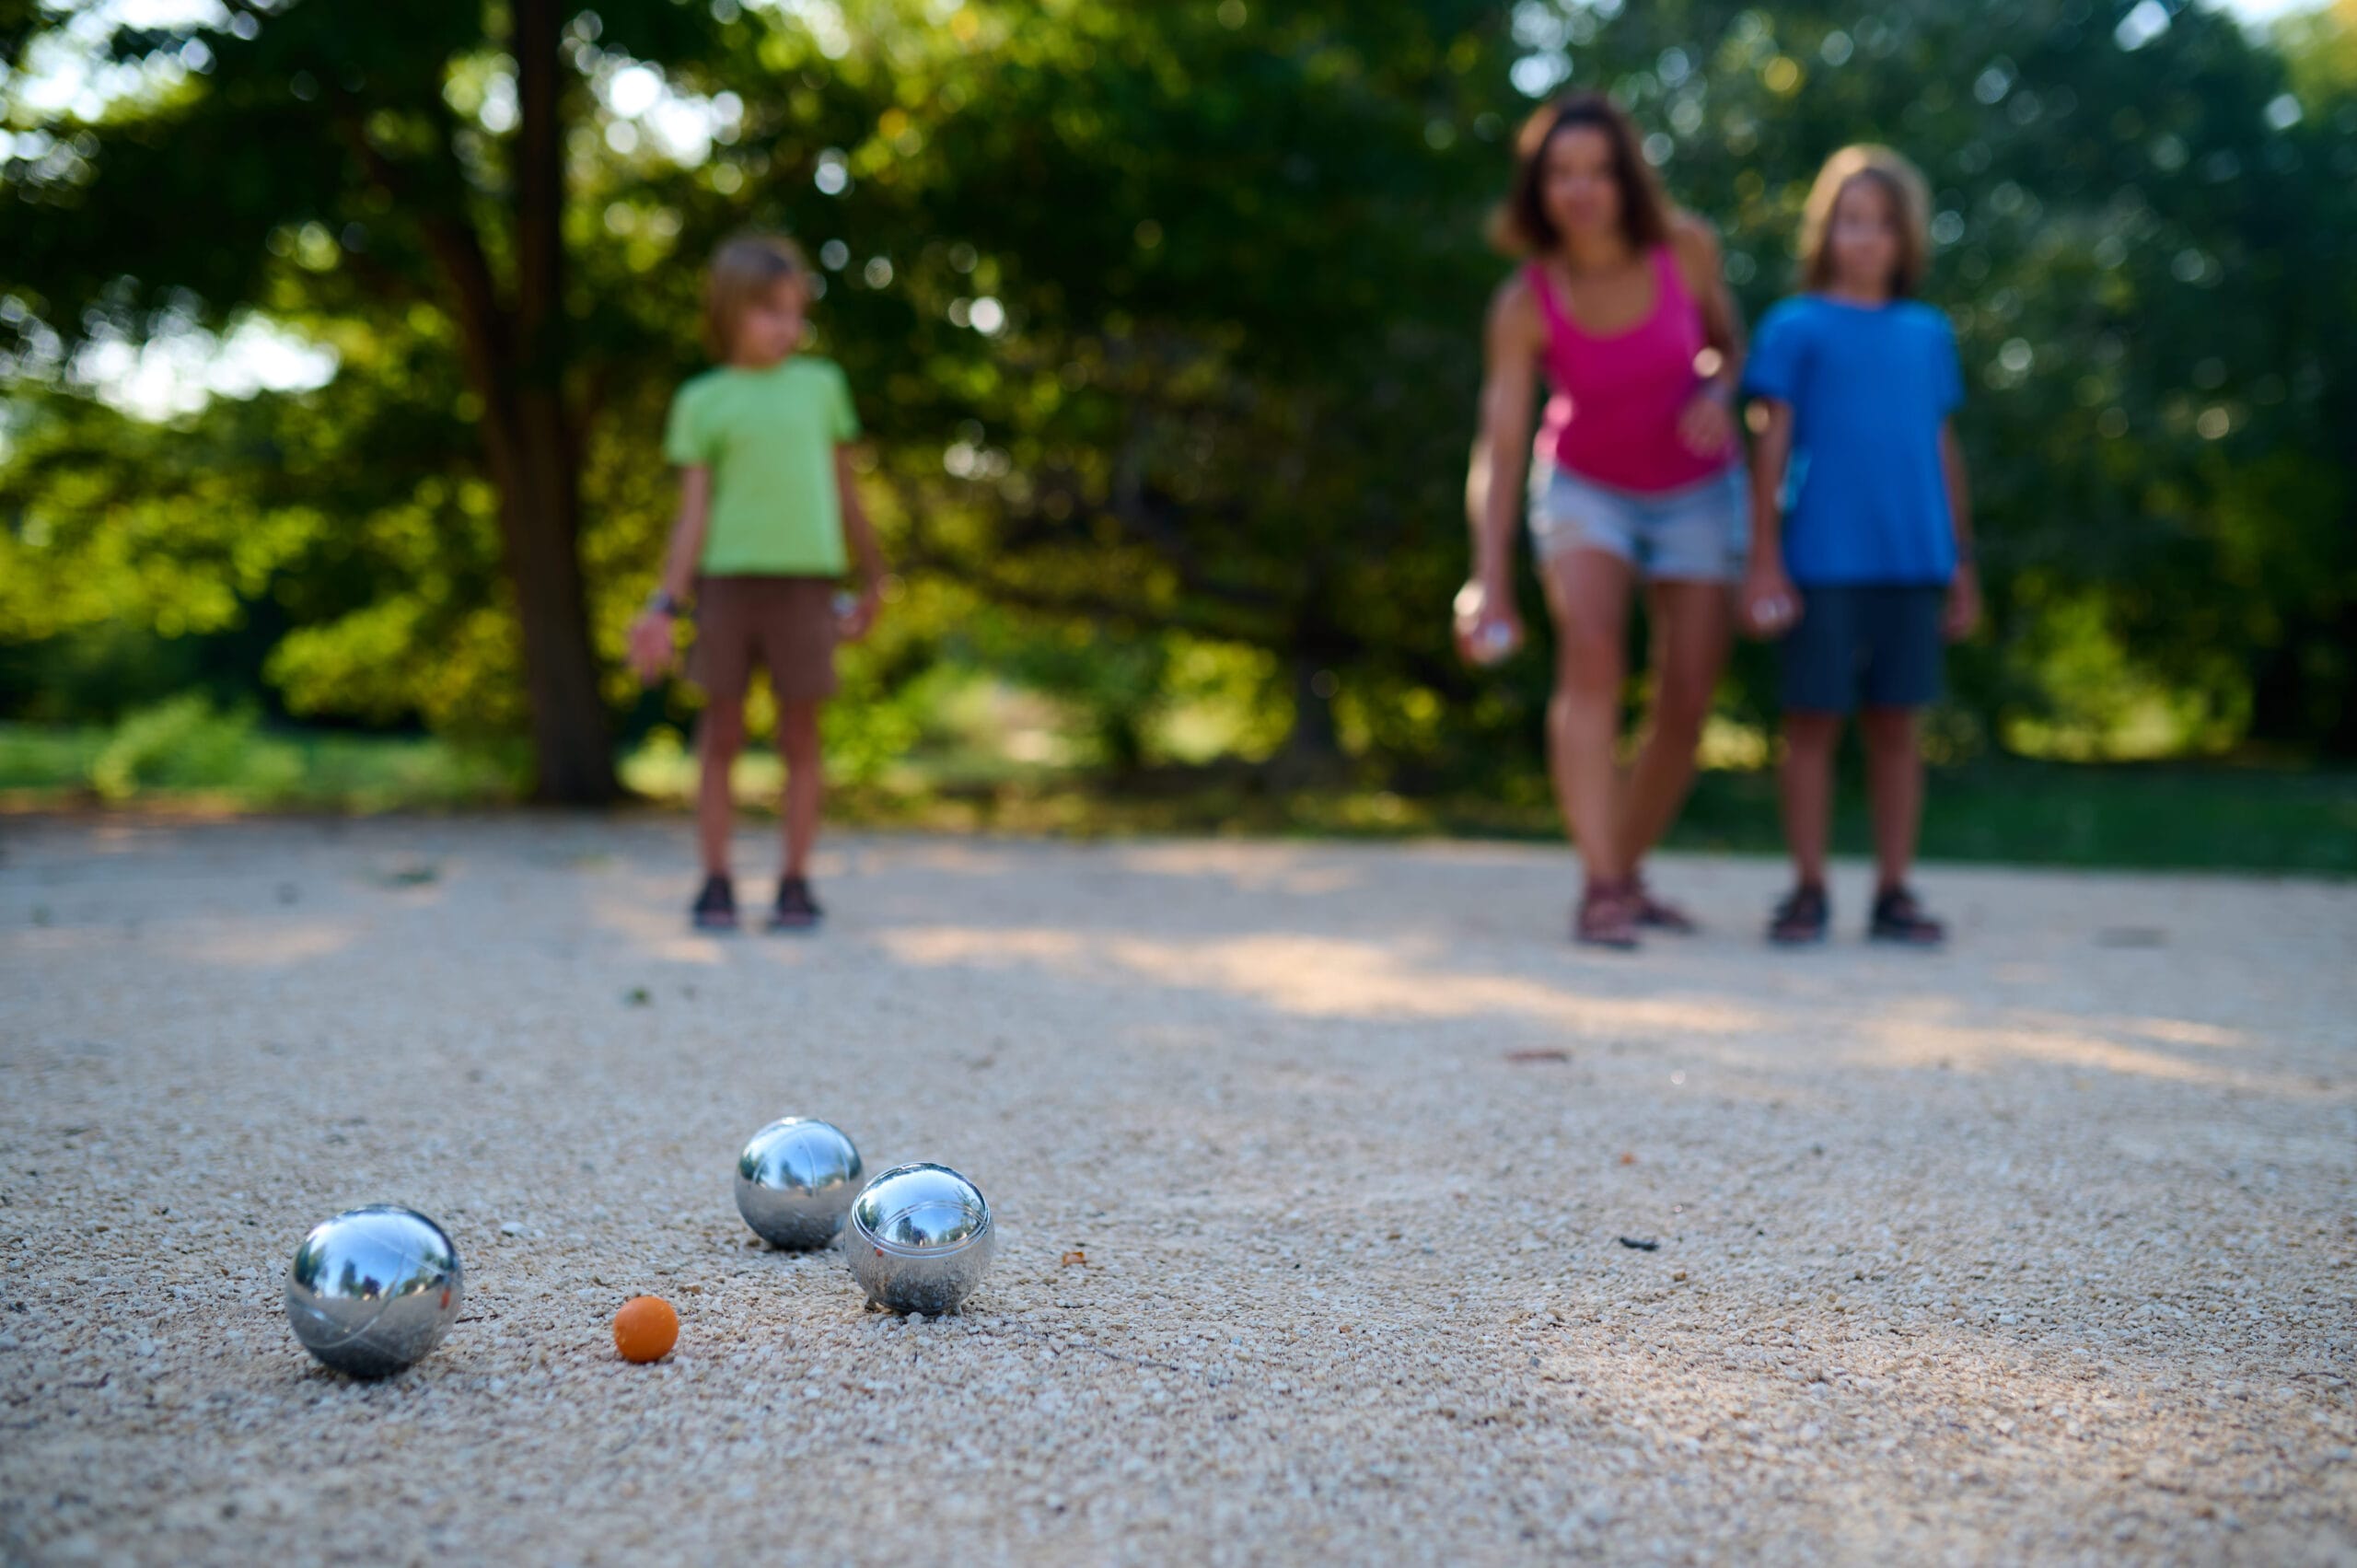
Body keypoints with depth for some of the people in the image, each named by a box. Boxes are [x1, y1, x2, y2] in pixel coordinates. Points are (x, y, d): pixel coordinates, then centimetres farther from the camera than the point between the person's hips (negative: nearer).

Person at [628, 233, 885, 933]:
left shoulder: (821, 384, 11)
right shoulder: (702, 401, 7)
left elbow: (845, 493, 16)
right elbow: (693, 512, 4)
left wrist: (872, 583, 19)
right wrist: (666, 605, -4)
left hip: (805, 579, 1)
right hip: (727, 579, -1)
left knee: (800, 735, 3)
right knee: (722, 732, 4)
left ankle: (795, 883, 11)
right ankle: (716, 882, 11)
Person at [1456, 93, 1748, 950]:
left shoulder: (1686, 248, -16)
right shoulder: (1525, 305, -21)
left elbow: (1726, 341, 4)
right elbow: (1499, 451, -26)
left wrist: (1717, 395, -20)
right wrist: (1490, 586, -37)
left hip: (1697, 493, 2)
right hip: (1586, 489, -2)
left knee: (1685, 707, -2)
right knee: (1590, 653, -27)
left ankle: (1627, 875, 19)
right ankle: (1599, 888, -28)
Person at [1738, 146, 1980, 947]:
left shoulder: (1928, 333, 14)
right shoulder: (1796, 326, 3)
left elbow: (1943, 450, 17)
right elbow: (1772, 444, -1)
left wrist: (1962, 564, 15)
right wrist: (1764, 560, -7)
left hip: (1911, 559, 3)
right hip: (1823, 558, -3)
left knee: (1895, 725, 6)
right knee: (1814, 721, 0)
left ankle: (1894, 894, 12)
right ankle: (1809, 890, 8)